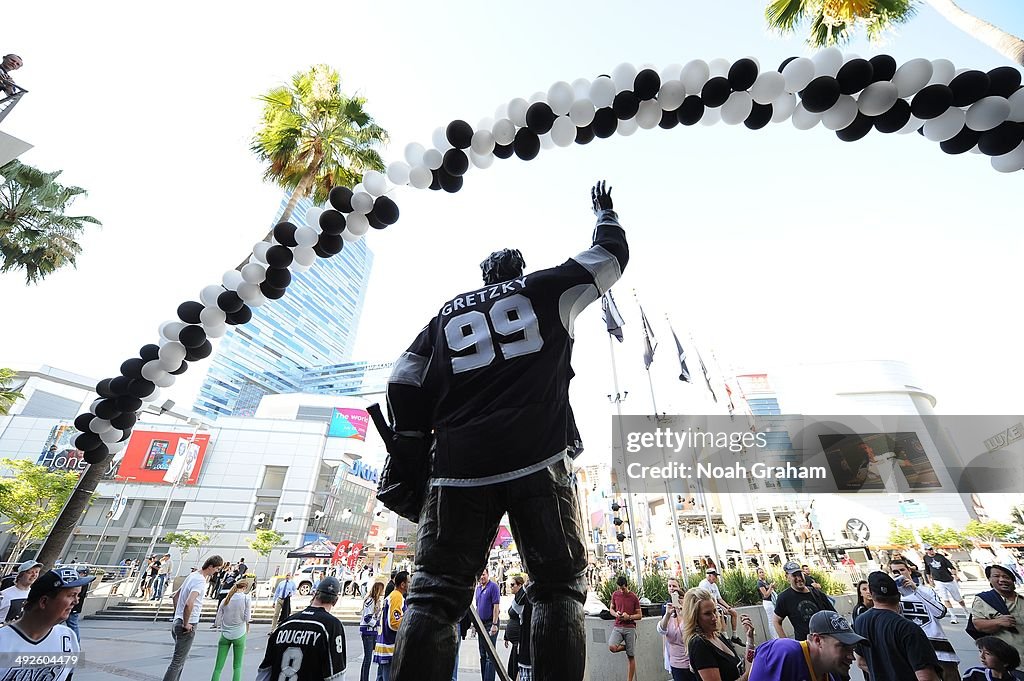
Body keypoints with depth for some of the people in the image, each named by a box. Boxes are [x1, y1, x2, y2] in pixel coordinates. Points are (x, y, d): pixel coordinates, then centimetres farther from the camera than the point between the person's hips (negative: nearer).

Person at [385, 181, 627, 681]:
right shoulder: (546, 288, 15)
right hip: (539, 460, -2)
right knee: (559, 588, 7)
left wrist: (411, 454, 19)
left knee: (435, 595, 7)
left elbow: (404, 386, 14)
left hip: (460, 466, 3)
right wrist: (605, 213, 47)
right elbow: (612, 257, 27)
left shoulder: (447, 314, 22)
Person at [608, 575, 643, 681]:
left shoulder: (634, 597, -5)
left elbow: (640, 615, 1)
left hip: (630, 628, -2)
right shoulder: (615, 594, 2)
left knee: (631, 657, 2)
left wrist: (629, 617, -16)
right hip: (617, 627, 2)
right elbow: (611, 609, 13)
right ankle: (625, 647, 10)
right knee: (612, 647, -21)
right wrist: (616, 614, -9)